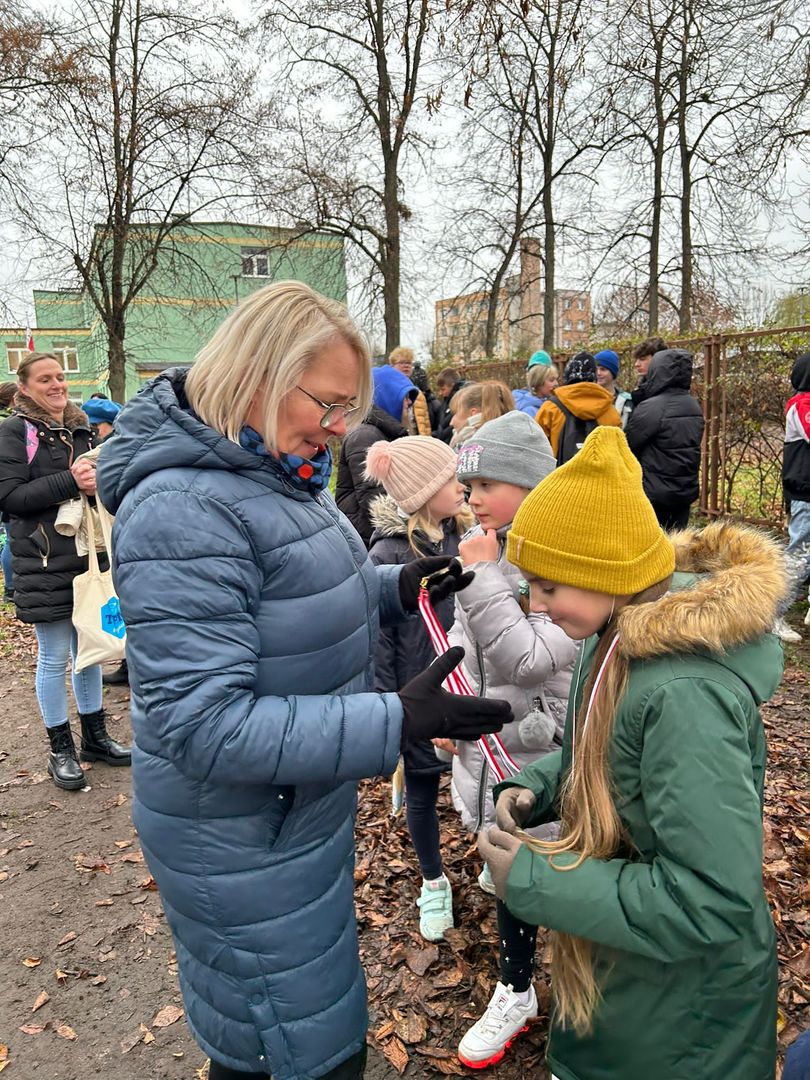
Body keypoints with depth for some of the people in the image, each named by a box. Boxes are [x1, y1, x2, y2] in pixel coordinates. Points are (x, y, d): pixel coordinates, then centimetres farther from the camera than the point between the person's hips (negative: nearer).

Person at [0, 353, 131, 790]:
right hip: (46, 565, -6)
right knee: (54, 657, 3)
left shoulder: (80, 427, 12)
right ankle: (60, 749, 18)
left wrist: (96, 481, -1)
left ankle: (95, 736, 28)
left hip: (88, 556, 6)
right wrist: (70, 481, -22)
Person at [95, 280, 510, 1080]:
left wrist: (392, 590, -3)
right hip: (243, 844, -8)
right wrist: (396, 723, -32)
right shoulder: (185, 510, -28)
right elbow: (203, 725, -30)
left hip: (301, 805, 9)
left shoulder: (275, 473, 2)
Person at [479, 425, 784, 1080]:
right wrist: (535, 788, -9)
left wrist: (530, 878, -26)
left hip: (679, 1011, -7)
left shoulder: (684, 695, -34)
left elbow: (712, 900, -32)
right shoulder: (626, 638, -6)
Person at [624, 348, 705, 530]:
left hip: (653, 493, -7)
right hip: (686, 492, 7)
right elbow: (693, 446, 12)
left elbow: (626, 445, -8)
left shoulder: (650, 408, -17)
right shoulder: (695, 407, 7)